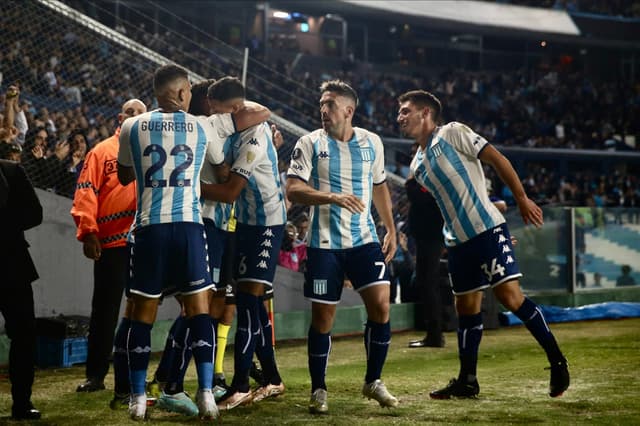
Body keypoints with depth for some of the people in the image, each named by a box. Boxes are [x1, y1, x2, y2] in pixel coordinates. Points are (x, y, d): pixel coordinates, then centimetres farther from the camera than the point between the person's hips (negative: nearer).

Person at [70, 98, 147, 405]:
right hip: (111, 242, -2)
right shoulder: (102, 151, 6)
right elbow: (86, 192, -1)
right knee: (104, 311, 4)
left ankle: (130, 382, 12)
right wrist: (88, 232, -12)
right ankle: (95, 374, 15)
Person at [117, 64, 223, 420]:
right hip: (189, 225, -1)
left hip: (149, 225, 1)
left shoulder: (132, 127, 7)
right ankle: (206, 394, -2)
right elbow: (222, 166, 23)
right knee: (199, 308, 4)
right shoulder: (202, 127, 6)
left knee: (143, 313, 8)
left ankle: (138, 398, 10)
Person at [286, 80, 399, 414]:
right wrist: (333, 197, -27)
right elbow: (293, 189, -13)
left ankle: (373, 381, 9)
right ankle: (318, 390, 15)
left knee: (381, 304, -9)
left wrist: (391, 228, 14)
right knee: (322, 317, 1)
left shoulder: (372, 143, 6)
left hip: (365, 239, 2)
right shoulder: (310, 143, -4)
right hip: (324, 243, -2)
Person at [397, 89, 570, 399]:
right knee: (466, 308, 9)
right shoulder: (417, 166, 17)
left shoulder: (453, 133, -3)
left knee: (510, 296, -14)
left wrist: (522, 199, -10)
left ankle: (557, 361, -3)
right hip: (457, 242, 7)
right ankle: (467, 381, 16)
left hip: (487, 229, -7)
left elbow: (496, 159, -6)